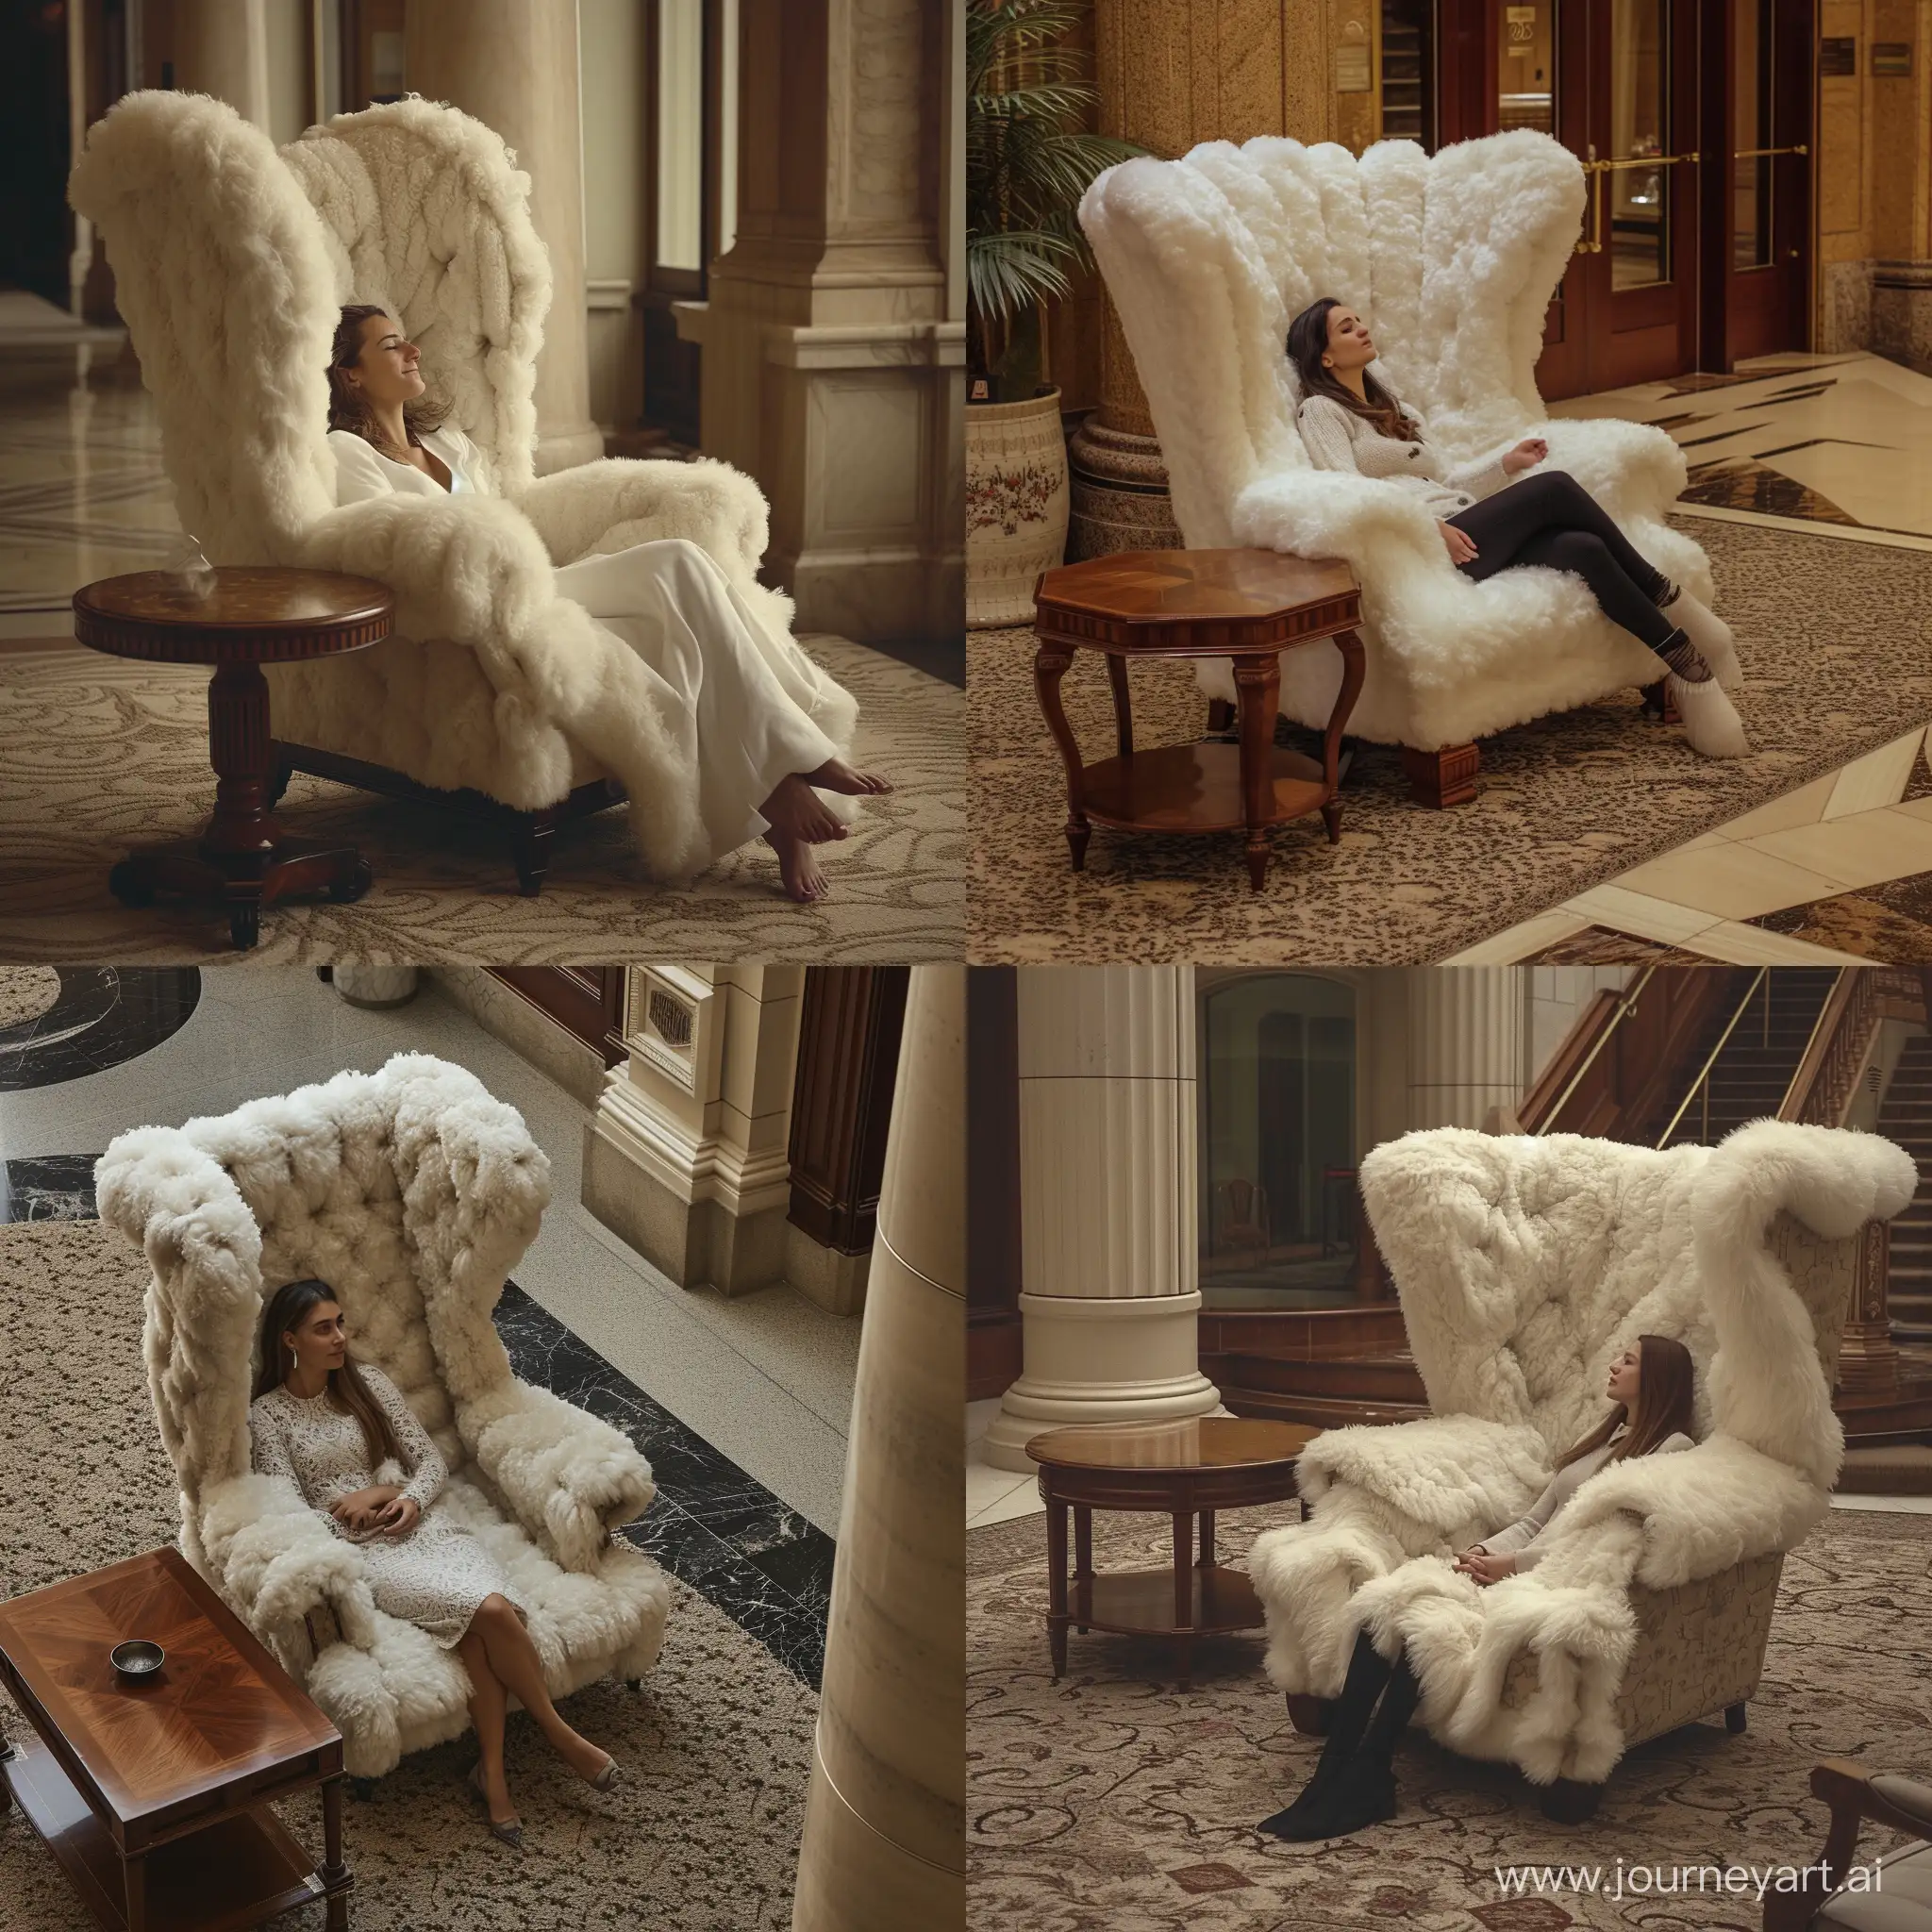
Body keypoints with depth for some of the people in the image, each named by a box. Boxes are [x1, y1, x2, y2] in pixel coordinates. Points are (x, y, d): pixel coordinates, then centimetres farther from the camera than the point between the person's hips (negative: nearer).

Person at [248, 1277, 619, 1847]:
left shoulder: (368, 1381, 13)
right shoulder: (267, 1416, 2)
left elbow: (431, 1459, 13)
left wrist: (411, 1499, -8)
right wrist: (372, 1496, -8)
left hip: (417, 1524, 4)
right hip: (358, 1550, -4)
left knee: (483, 1623, -30)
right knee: (488, 1611, -30)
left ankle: (493, 1771, -20)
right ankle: (558, 1734, -15)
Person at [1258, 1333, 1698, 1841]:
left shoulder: (1671, 1449, 1)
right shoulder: (1604, 1437, 29)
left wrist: (1511, 1565, -15)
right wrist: (1483, 1551, 3)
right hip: (1515, 1565, 8)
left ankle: (1364, 1782, -28)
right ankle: (1334, 1773, -27)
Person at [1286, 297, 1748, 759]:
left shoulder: (1393, 409, 31)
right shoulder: (1321, 411, 6)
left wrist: (1508, 463, 14)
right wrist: (1431, 527, -21)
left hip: (1461, 534, 7)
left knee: (1583, 549, -23)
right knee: (1554, 488, -23)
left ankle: (1687, 669, -25)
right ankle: (1670, 601, -15)